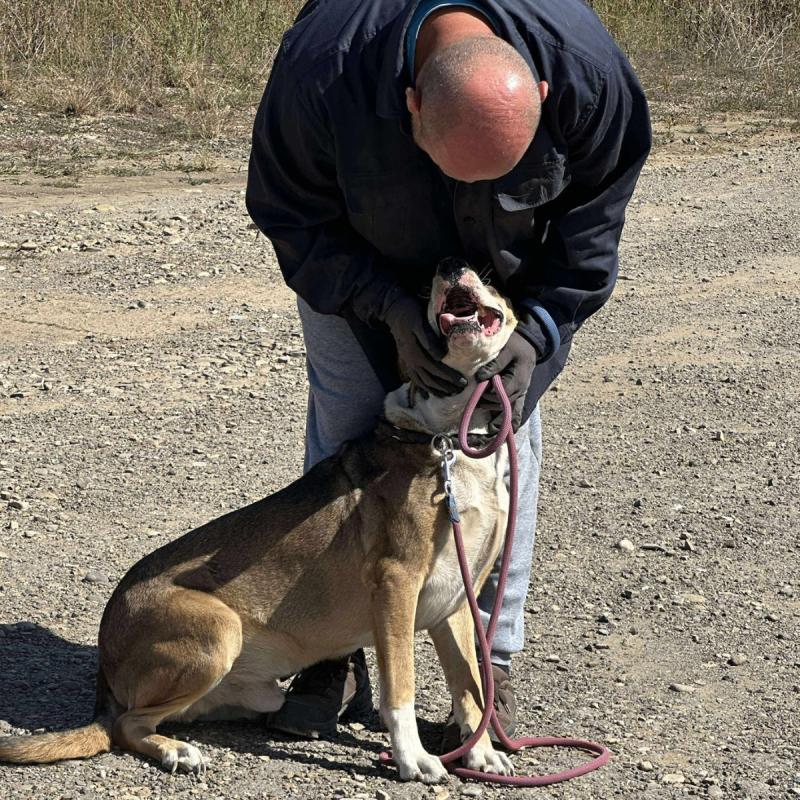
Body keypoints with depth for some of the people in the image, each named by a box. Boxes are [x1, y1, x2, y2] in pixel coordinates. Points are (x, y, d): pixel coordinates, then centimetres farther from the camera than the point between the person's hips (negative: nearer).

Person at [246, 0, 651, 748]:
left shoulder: (588, 70, -37)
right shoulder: (321, 69, -40)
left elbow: (593, 217, -16)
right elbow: (291, 212, -21)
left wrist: (539, 327, -25)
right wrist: (387, 306, -30)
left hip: (508, 267, 1)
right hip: (362, 259, 0)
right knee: (345, 431, -3)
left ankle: (491, 662, 9)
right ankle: (334, 655, 10)